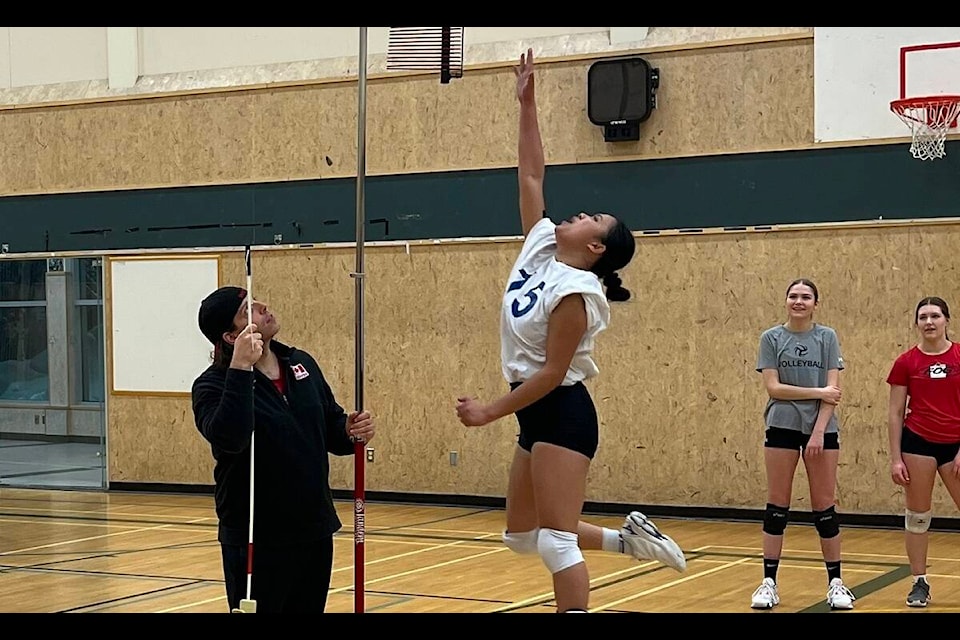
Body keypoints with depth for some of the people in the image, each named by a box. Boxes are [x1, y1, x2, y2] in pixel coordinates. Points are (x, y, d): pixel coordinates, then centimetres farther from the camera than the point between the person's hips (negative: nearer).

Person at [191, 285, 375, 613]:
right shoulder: (213, 385, -13)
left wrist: (351, 432, -9)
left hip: (314, 531, 6)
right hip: (255, 540, -6)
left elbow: (330, 426, 13)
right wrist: (240, 369, -36)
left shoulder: (302, 363, 5)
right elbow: (228, 438, -33)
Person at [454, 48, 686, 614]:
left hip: (562, 415, -9)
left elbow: (553, 371, -19)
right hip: (536, 416, 9)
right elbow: (531, 175, 11)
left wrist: (491, 413, -16)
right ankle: (628, 538, 25)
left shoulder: (576, 291, -17)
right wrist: (527, 103, 8)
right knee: (521, 536, 15)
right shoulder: (541, 246, 6)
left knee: (555, 541, -9)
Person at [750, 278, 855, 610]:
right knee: (777, 507, 2)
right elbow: (773, 387, -6)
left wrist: (819, 431, -13)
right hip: (782, 427, 0)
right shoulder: (771, 338, 3)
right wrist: (818, 392, -11)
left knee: (824, 508, 3)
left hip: (822, 429, 0)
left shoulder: (827, 337, 3)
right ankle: (769, 582, 7)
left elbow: (833, 390, -4)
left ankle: (835, 582, 12)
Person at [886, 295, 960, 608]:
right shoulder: (906, 362, 0)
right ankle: (919, 582, 16)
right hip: (918, 442, 0)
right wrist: (895, 458, -2)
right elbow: (896, 413, 2)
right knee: (917, 516, 6)